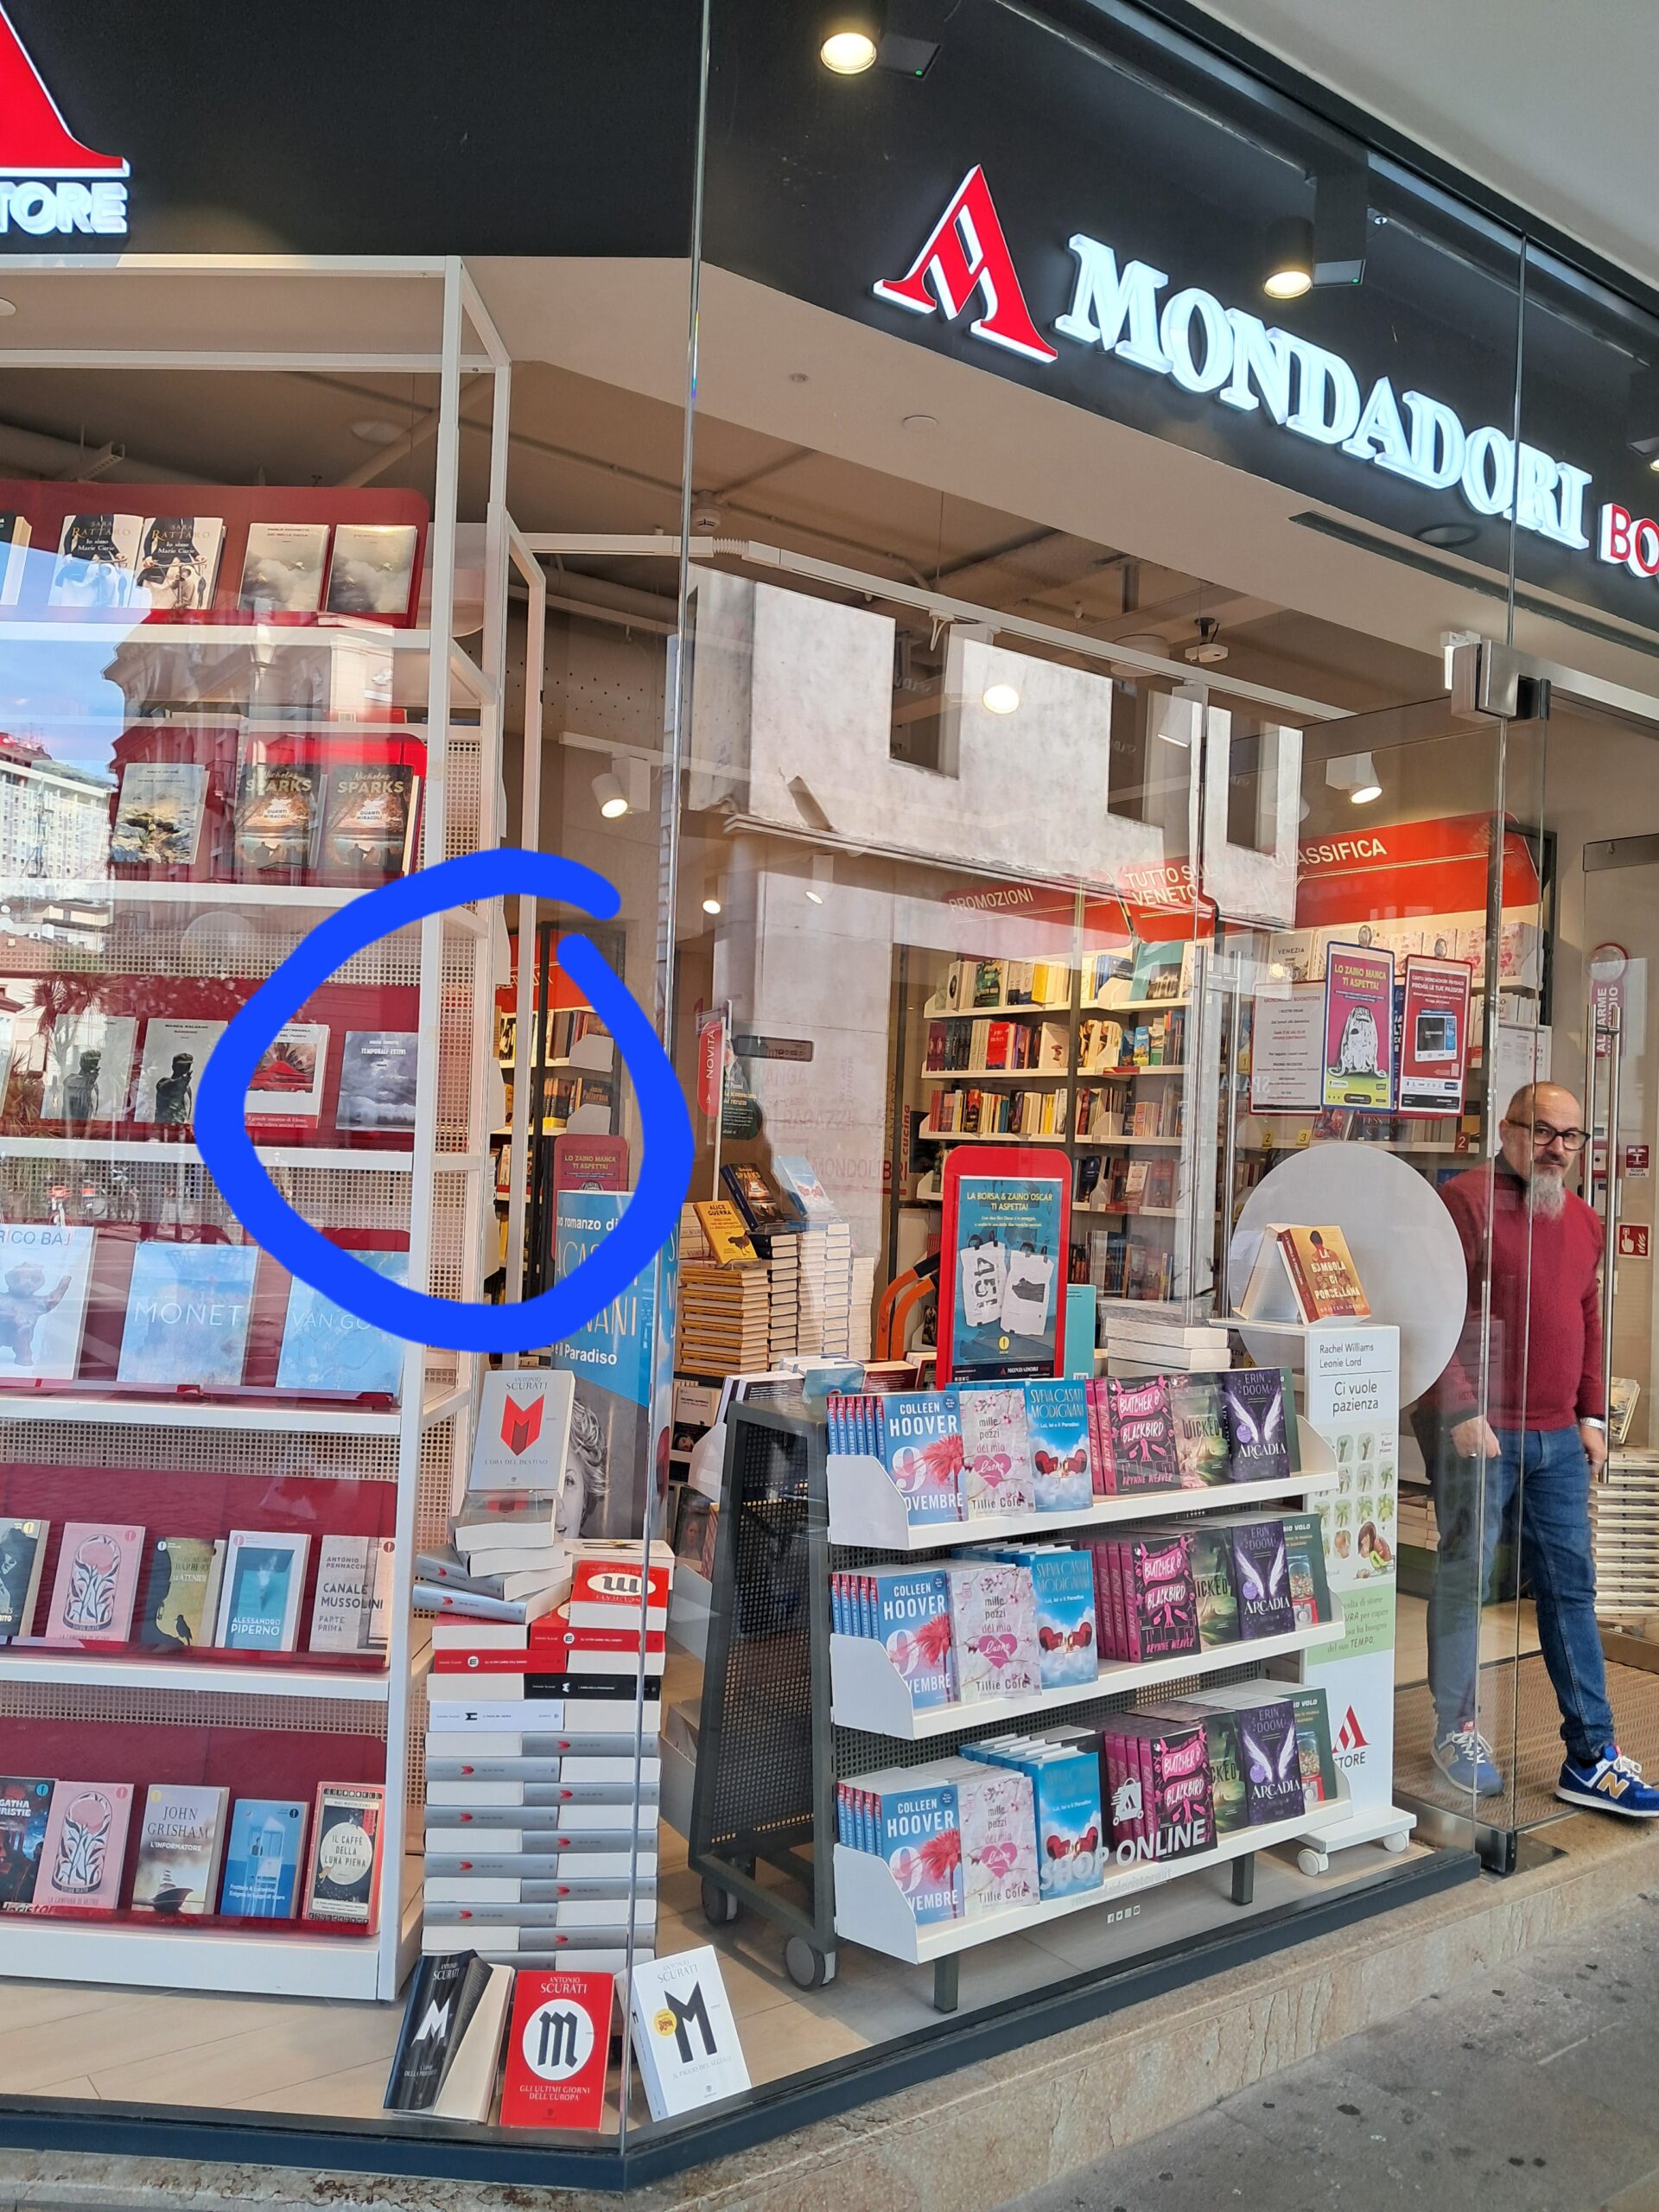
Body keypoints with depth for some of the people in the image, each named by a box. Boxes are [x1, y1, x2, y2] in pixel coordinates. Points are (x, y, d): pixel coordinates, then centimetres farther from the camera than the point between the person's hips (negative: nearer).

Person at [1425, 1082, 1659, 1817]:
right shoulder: (1465, 1199, -8)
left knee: (1571, 1589, 9)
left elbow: (1588, 1321, 21)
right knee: (1463, 1578, 4)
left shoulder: (1583, 1220, 15)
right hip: (1479, 1431, -7)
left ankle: (1591, 1757, 16)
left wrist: (1591, 1416, 15)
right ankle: (1455, 1730, 19)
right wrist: (1463, 1410, -17)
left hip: (1559, 1438, 7)